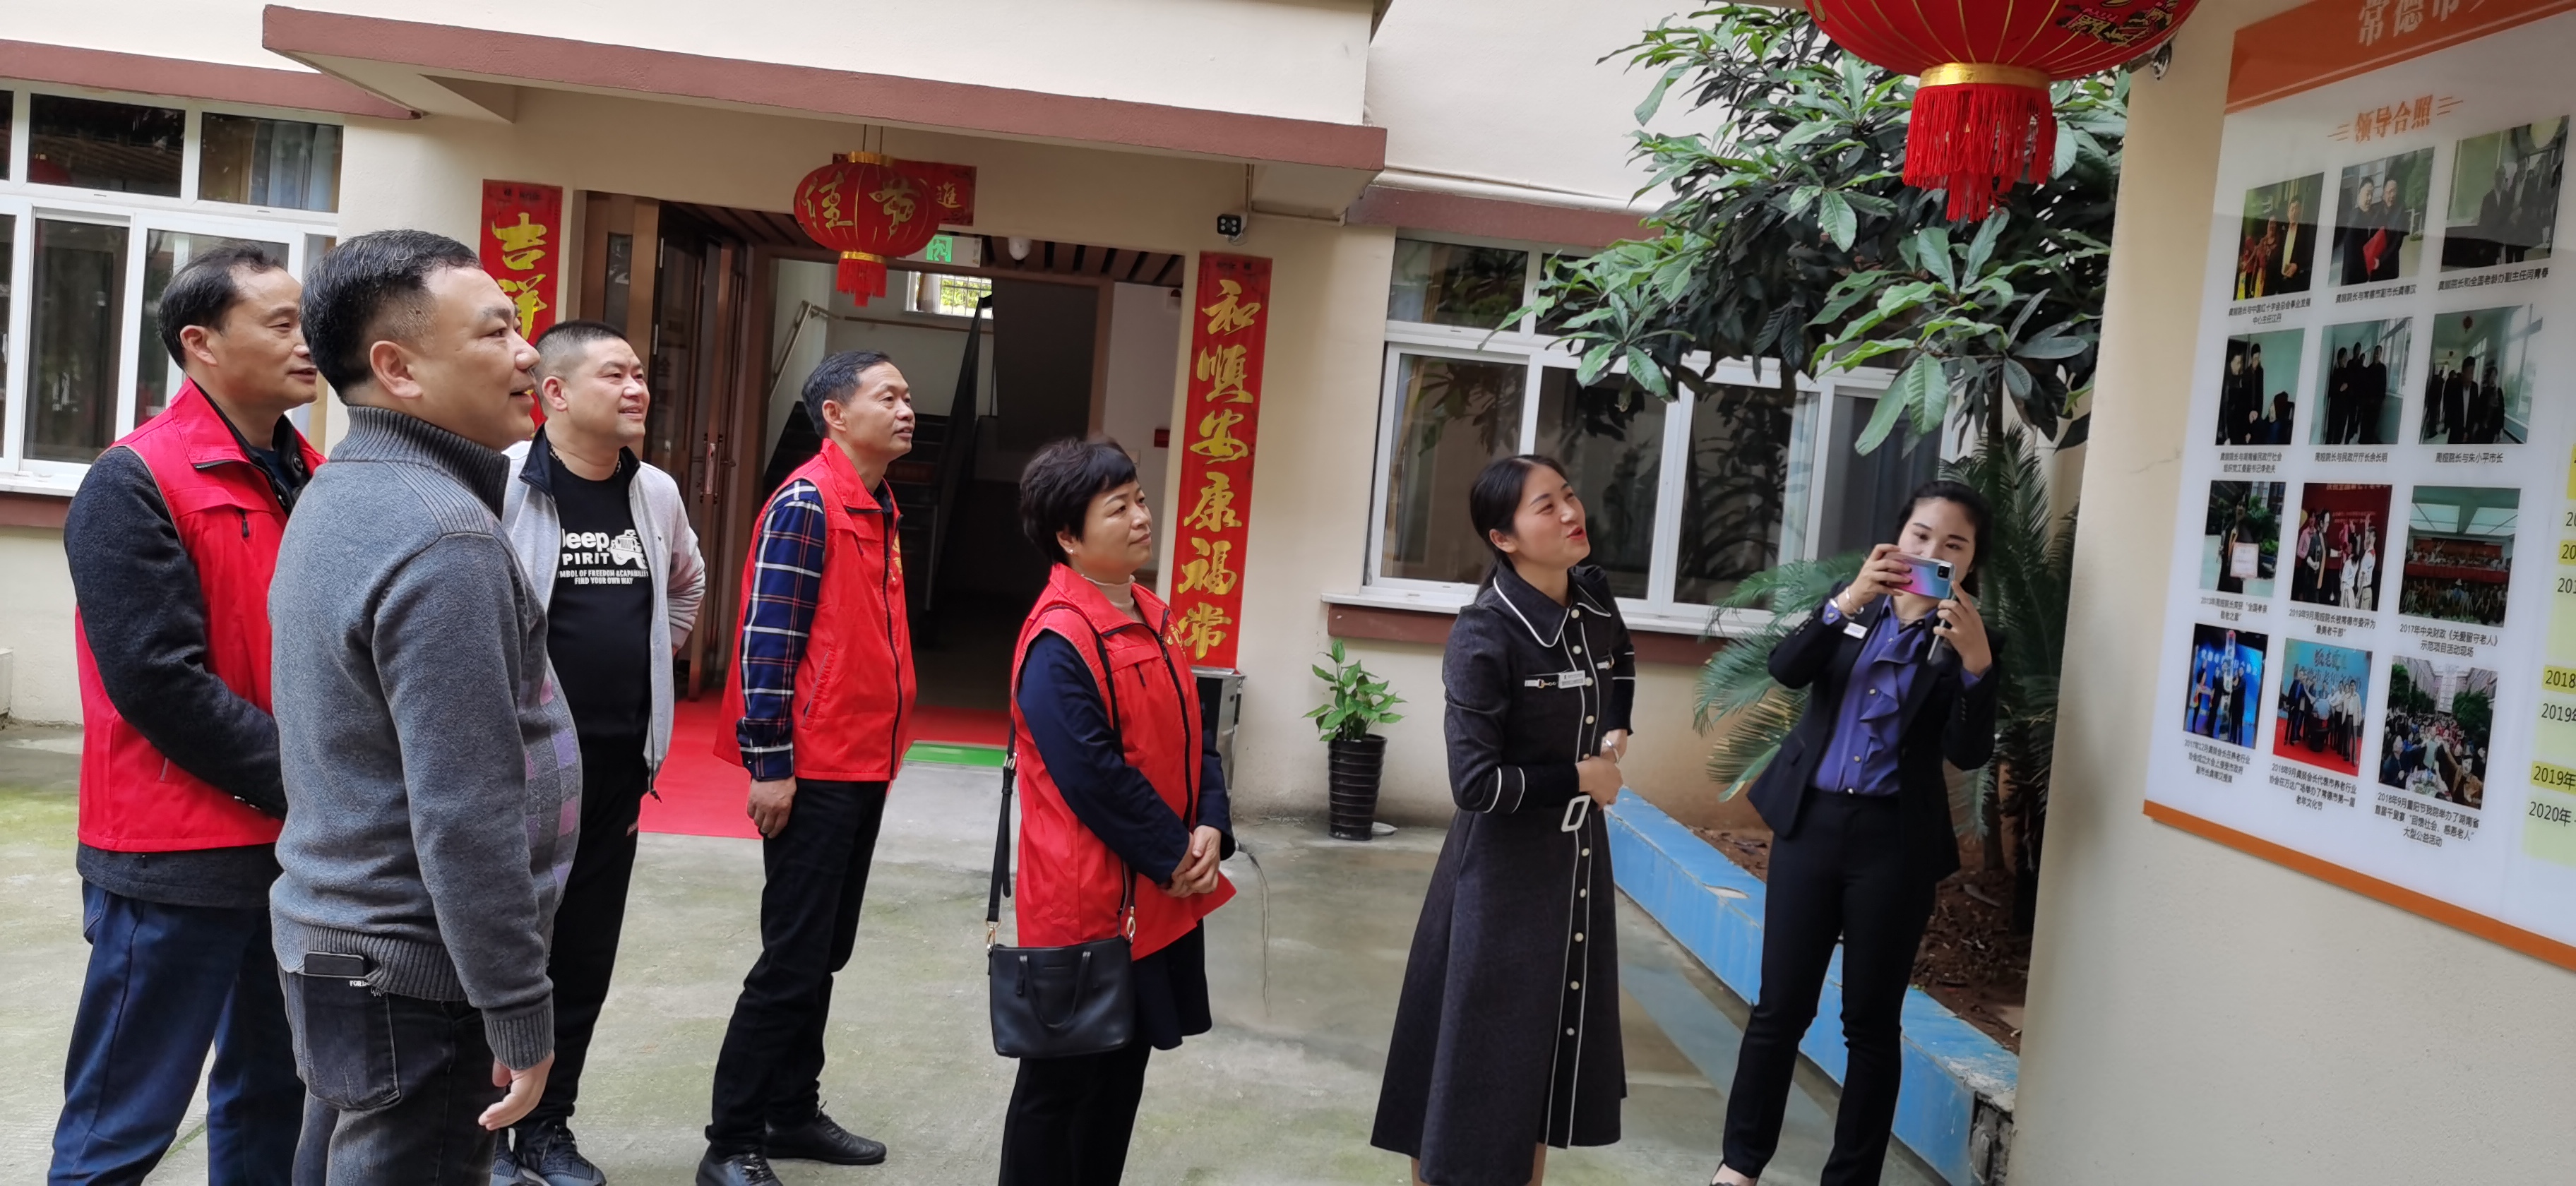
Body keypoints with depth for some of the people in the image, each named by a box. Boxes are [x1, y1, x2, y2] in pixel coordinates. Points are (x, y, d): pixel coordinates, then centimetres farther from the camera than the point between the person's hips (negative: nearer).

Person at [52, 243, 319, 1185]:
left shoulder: (313, 480, 9)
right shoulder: (135, 483, -11)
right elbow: (160, 683, -17)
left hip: (297, 846, 7)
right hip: (179, 859, -6)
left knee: (274, 1092, 16)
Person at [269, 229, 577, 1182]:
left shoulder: (337, 496, 9)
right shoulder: (442, 536, -22)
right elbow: (467, 816, -25)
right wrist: (521, 1015, -18)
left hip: (333, 938, 10)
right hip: (415, 976, -10)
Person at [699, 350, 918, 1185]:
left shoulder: (880, 508, 13)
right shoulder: (806, 504, -13)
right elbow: (766, 638, -17)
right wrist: (770, 764, -19)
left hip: (865, 767, 9)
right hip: (814, 770, -8)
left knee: (826, 954, 15)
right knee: (794, 960, -3)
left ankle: (792, 1113, 27)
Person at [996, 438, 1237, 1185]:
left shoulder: (1150, 618, 9)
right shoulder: (1059, 640, -18)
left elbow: (1194, 735, 11)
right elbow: (1093, 772, -22)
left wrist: (1210, 829, -4)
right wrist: (1173, 855, -15)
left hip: (1158, 896, 9)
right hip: (1084, 900, -9)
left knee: (1124, 1069, 19)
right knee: (1060, 1080, 6)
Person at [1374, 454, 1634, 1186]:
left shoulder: (1594, 596, -1)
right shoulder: (1485, 634, -22)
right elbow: (1475, 783, -25)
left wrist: (1616, 731, 6)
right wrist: (1580, 779, -14)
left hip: (1577, 854, 7)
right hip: (1505, 866, -7)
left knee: (1552, 1043, 17)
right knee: (1482, 1049, 4)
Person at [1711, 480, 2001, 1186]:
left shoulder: (1969, 641, 0)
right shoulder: (1852, 605, 7)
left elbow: (1967, 753, -11)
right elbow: (1786, 670, -9)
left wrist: (1976, 662, -25)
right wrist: (1846, 603, -22)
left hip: (1894, 842, -1)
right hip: (1810, 823, 2)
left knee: (1871, 1020, 7)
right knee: (1780, 1005, 6)